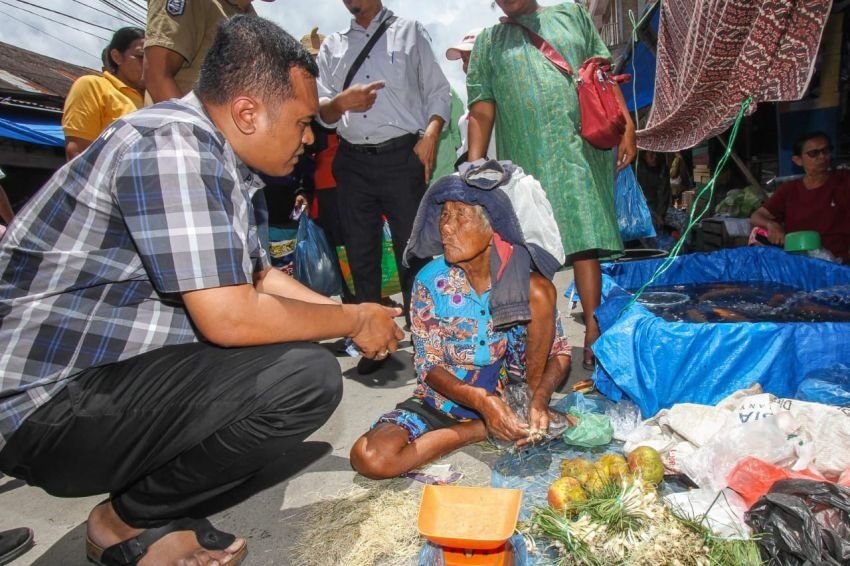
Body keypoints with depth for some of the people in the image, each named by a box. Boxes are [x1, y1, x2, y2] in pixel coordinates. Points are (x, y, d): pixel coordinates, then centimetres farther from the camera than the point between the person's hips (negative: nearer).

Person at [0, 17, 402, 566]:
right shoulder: (173, 145, -21)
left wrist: (357, 315, 12)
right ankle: (129, 520, 1)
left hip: (118, 370, 10)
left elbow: (259, 276, 17)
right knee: (309, 376, -23)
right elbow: (230, 317, -28)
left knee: (294, 346, 14)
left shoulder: (226, 163, 7)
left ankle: (144, 506, 10)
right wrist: (355, 320, -12)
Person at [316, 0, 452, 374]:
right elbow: (321, 109, 12)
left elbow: (439, 90, 6)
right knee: (361, 254, 5)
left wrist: (430, 135, -11)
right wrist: (341, 103, -11)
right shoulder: (332, 46, 20)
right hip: (352, 161, 3)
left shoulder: (409, 32, 13)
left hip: (403, 156, -3)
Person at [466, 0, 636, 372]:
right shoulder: (487, 42, 16)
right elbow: (480, 114, 8)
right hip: (525, 160, 0)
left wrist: (625, 126, 0)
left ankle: (593, 334, 2)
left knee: (585, 242, -4)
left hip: (580, 151, 0)